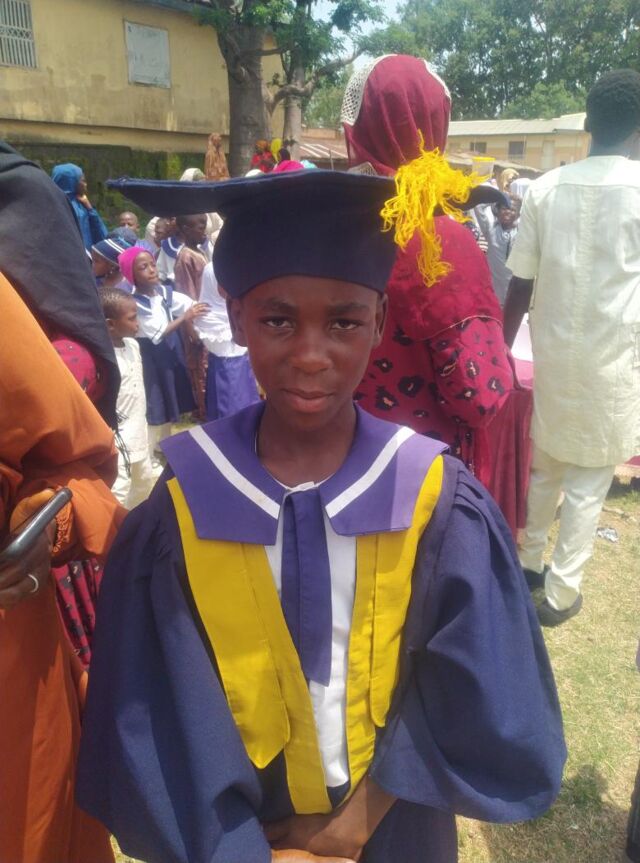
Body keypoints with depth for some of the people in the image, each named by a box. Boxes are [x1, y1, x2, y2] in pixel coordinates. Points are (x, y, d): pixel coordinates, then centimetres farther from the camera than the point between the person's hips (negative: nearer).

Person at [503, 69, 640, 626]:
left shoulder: (547, 188, 0)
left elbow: (520, 285, 0)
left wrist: (501, 348, 9)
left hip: (552, 354, 4)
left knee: (544, 466, 19)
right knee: (589, 482, 8)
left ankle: (528, 564, 34)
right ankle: (561, 592, 18)